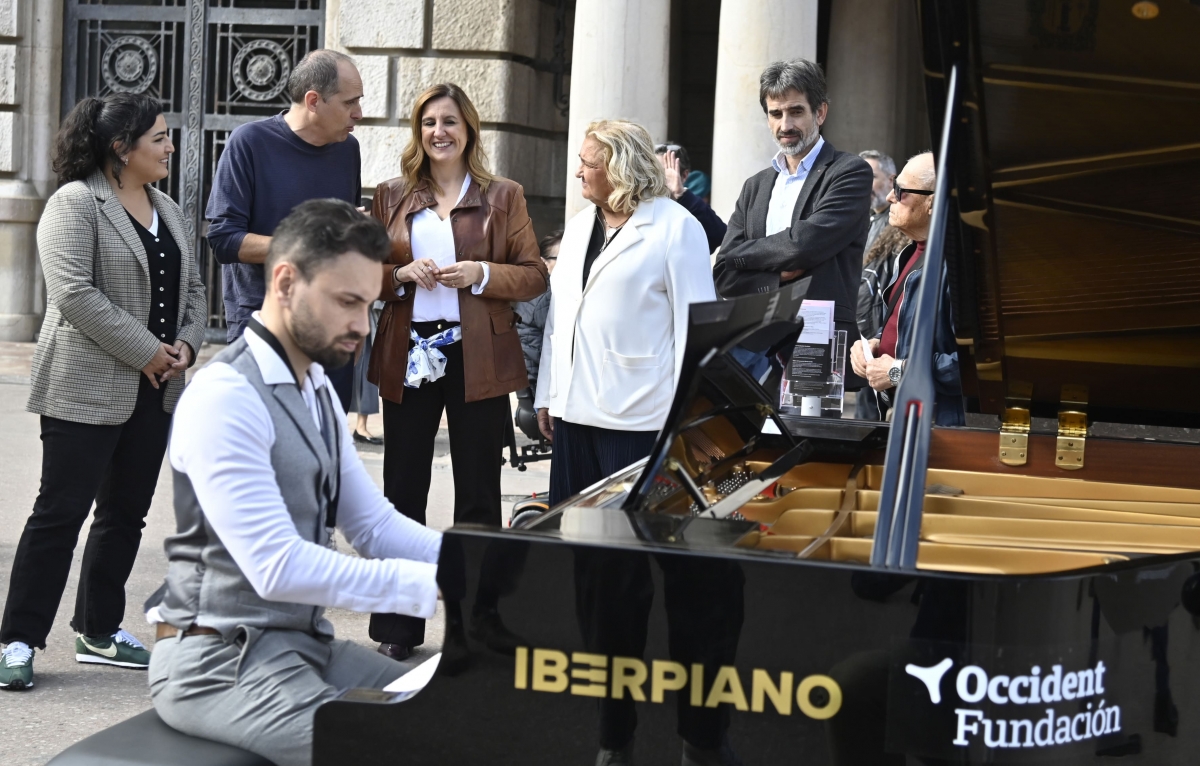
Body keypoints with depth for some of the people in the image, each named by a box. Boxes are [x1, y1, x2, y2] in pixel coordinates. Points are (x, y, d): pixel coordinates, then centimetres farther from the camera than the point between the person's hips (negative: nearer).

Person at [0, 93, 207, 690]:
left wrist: (185, 345, -2)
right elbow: (75, 294, -19)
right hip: (87, 389, -8)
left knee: (127, 513, 11)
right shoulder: (76, 203, -10)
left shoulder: (169, 212, 14)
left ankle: (100, 632, 22)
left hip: (153, 391, 8)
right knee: (61, 511, -5)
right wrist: (146, 352, -18)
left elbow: (192, 289, 17)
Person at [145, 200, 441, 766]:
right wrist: (434, 584, -27)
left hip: (303, 642, 9)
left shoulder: (317, 391, 12)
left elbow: (372, 524, 13)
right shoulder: (226, 397, -20)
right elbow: (277, 566, -27)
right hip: (221, 661, -9)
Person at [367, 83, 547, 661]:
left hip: (477, 358, -2)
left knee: (478, 494, 2)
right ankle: (397, 628, 11)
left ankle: (477, 627, 9)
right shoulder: (392, 197, 11)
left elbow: (534, 275, 2)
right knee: (403, 490, 4)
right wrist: (402, 274, -8)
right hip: (409, 355, 2)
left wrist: (481, 274, -14)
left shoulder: (502, 197, 6)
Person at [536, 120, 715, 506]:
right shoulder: (577, 227, 16)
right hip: (573, 409, 7)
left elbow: (693, 322, -9)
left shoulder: (677, 227, -6)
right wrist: (546, 395, 16)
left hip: (635, 416, -7)